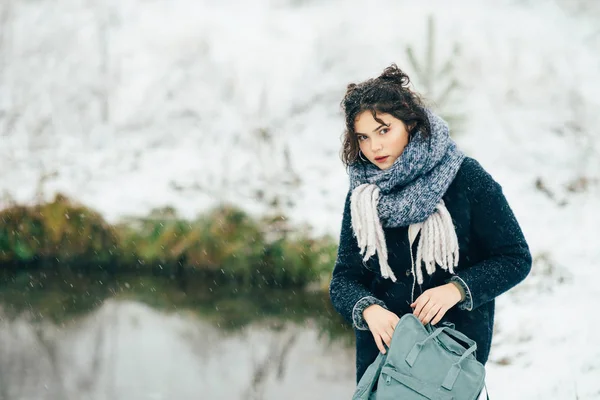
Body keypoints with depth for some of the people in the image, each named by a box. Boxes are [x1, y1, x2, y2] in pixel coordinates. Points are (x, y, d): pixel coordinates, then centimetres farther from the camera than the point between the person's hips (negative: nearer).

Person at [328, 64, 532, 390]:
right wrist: (368, 309, -23)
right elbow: (344, 278, -1)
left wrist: (457, 289, -23)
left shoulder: (466, 178, -10)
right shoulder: (362, 194, 0)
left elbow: (516, 258, -8)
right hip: (382, 347, 3)